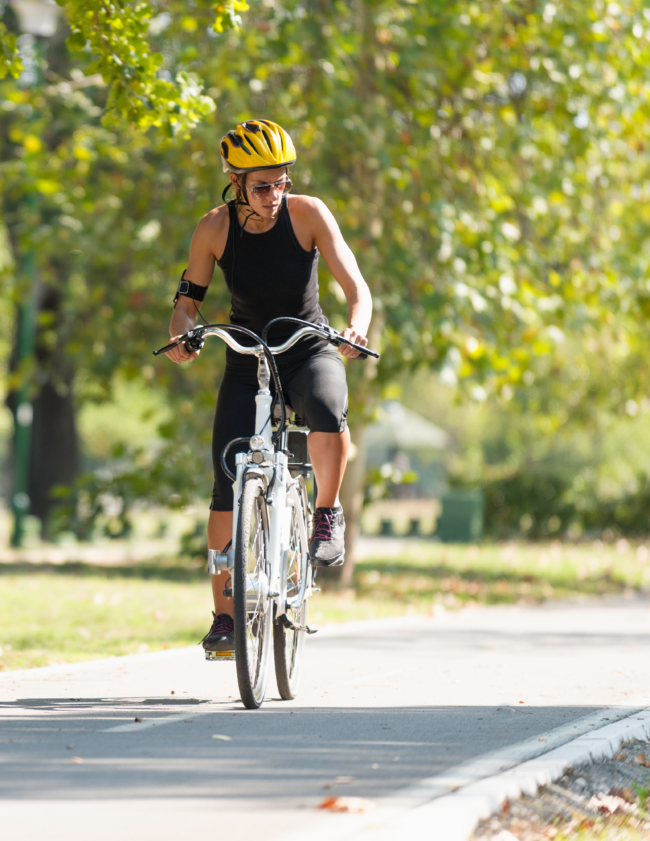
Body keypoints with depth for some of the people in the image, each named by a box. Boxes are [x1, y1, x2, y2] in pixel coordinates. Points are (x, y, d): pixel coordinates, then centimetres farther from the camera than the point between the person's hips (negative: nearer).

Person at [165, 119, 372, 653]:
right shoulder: (215, 229, -11)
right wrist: (183, 335, -25)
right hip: (247, 360, 2)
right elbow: (188, 300, -2)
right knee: (228, 483, -10)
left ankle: (328, 514, -12)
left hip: (311, 352, -1)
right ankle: (224, 615, 0)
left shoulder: (308, 214, -15)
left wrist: (357, 326, -40)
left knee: (327, 409, -38)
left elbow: (357, 288, -19)